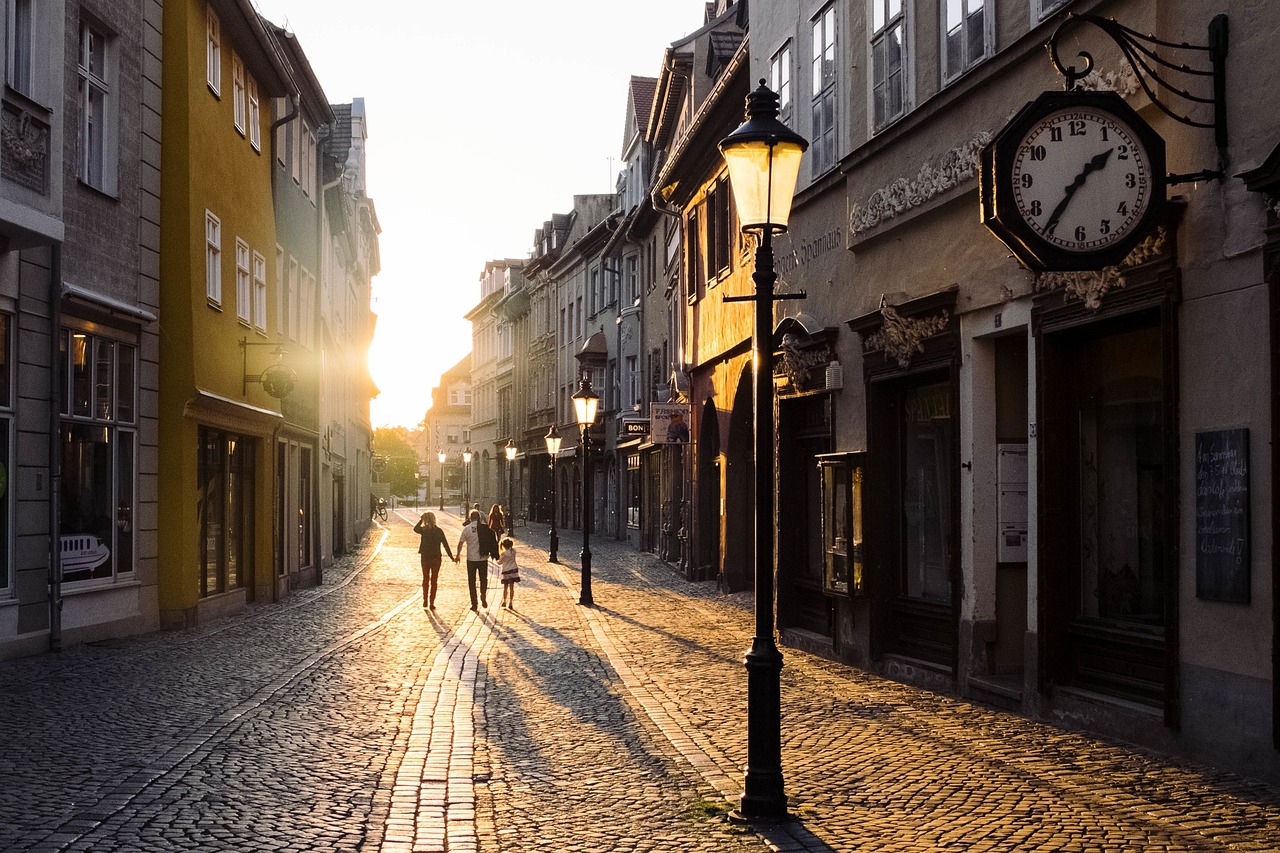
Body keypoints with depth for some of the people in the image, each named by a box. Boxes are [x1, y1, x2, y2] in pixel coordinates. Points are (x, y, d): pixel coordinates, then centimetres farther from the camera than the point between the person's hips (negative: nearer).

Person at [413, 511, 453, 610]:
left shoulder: (423, 530, -8)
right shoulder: (439, 531, -8)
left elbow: (415, 528, 16)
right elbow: (445, 545, -7)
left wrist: (421, 520, 10)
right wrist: (451, 557, -1)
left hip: (425, 558, 1)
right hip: (436, 558, -1)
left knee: (425, 579, 16)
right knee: (434, 580, 8)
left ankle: (425, 602, 17)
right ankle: (431, 603, 6)